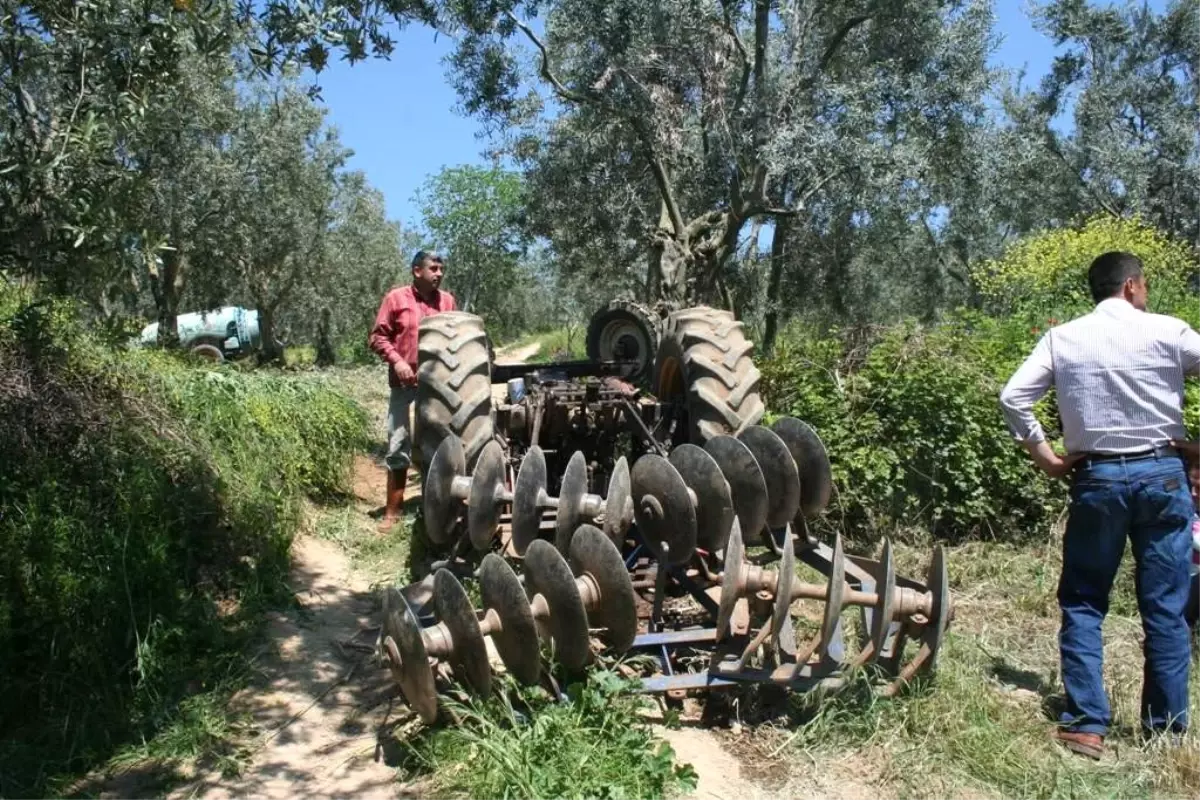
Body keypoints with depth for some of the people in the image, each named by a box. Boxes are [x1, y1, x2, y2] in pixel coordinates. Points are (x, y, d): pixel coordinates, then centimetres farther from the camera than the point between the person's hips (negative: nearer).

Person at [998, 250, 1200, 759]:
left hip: (1096, 478, 1)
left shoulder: (1062, 338, 2)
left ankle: (1086, 725, 4)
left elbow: (1013, 397, -2)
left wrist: (1044, 456, 5)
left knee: (1083, 602, 9)